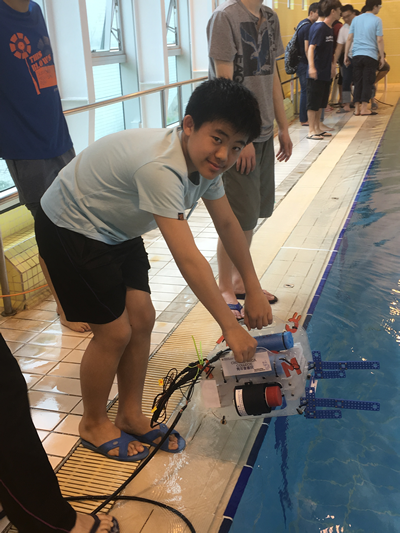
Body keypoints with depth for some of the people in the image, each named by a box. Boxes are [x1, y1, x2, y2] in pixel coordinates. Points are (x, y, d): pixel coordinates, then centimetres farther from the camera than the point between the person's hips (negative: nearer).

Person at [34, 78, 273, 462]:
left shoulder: (205, 159, -8)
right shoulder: (160, 167, -37)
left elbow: (227, 225, 2)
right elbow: (188, 260, -39)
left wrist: (254, 290, 3)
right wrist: (230, 327, -33)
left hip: (118, 229, 8)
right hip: (70, 228, -8)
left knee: (141, 319, 5)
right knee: (115, 332, -5)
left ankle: (130, 417, 24)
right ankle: (93, 424, 21)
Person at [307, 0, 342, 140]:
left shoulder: (330, 29, 13)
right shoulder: (320, 28, -13)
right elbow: (311, 47, -22)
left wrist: (332, 64, 24)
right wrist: (311, 67, -31)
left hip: (326, 73, 9)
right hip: (317, 74, -9)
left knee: (321, 103, 13)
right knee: (313, 103, -3)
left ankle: (317, 129, 21)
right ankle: (311, 131, 2)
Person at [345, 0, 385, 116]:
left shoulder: (356, 19, 8)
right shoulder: (377, 20, -4)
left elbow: (349, 38, 7)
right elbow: (379, 40, -6)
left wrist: (346, 55, 12)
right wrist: (382, 57, 0)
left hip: (357, 55, 4)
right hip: (370, 55, -4)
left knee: (358, 82, 8)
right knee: (368, 83, 0)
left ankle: (357, 108, 8)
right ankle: (364, 109, -2)